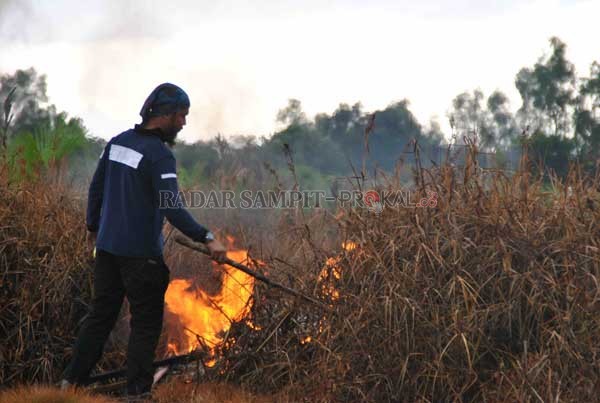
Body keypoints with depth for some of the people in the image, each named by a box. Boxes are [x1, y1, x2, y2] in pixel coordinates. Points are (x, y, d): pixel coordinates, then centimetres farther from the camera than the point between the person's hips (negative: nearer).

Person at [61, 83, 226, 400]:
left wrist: (93, 226, 29)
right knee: (146, 323, 2)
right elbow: (172, 208, -24)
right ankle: (137, 392, 3)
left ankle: (71, 381, 15)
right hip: (140, 254, -7)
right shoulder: (160, 155, -16)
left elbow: (96, 189, 15)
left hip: (107, 246, 7)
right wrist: (207, 239, -25)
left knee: (101, 315, 14)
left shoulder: (117, 142, 7)